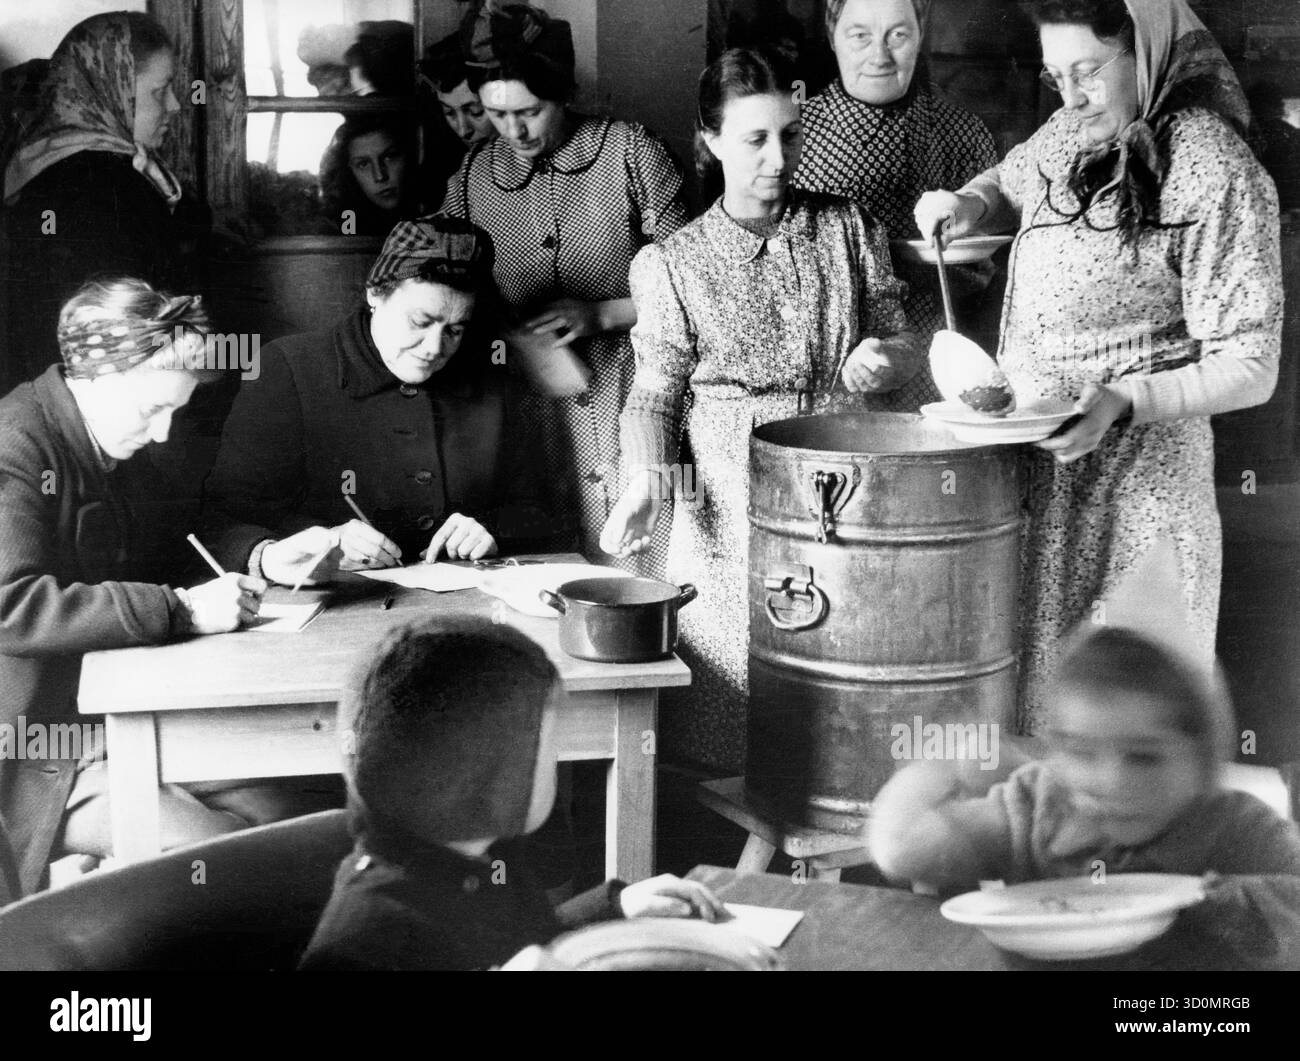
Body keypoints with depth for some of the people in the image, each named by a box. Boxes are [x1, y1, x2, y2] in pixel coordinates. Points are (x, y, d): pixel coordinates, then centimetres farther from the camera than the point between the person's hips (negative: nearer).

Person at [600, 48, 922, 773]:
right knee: (731, 698, -3)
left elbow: (906, 343, 14)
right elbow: (656, 390, 3)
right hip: (730, 505, -1)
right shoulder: (673, 264, 3)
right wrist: (647, 482, -14)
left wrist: (887, 358, -11)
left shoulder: (849, 229, 10)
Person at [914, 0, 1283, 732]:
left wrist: (1124, 402, -27)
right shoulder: (1070, 134, 7)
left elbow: (1247, 370, -14)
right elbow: (1010, 185, 30)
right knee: (1023, 676, 14)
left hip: (1133, 477, -7)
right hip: (1031, 465, 7)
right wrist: (968, 208, 8)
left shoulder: (1214, 172, -14)